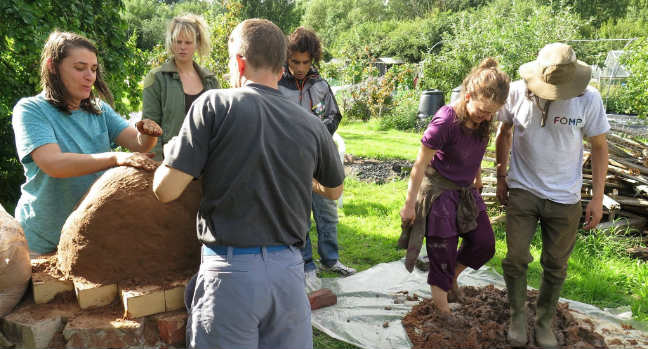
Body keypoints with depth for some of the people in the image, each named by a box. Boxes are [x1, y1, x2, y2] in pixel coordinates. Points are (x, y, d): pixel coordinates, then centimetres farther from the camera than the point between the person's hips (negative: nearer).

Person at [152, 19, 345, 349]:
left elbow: (166, 189, -10)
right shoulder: (312, 125, 2)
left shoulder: (215, 104, -8)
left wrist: (170, 154, 11)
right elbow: (334, 191, 19)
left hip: (230, 272, -3)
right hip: (288, 271, 3)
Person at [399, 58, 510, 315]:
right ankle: (442, 310, 19)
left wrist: (477, 179, 26)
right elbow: (420, 164, -20)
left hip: (465, 190, 7)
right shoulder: (445, 120, -26)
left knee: (484, 244, 8)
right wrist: (409, 204, -15)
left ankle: (452, 276, 35)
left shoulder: (482, 121, -6)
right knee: (443, 251, 0)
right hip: (438, 189, -7)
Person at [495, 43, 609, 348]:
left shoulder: (588, 99, -14)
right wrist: (501, 177, 8)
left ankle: (544, 322, 32)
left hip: (564, 198, 0)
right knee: (516, 258, 2)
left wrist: (598, 198, -3)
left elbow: (599, 147, -3)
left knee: (556, 265, 12)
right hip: (522, 191, 0)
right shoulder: (517, 92, -12)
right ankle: (518, 316, 25)